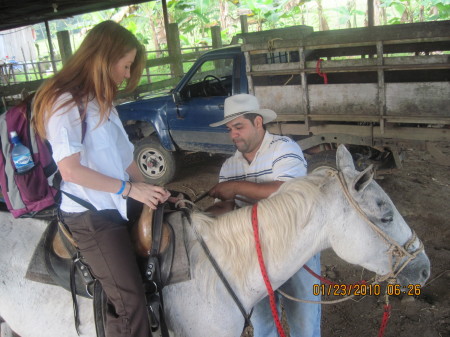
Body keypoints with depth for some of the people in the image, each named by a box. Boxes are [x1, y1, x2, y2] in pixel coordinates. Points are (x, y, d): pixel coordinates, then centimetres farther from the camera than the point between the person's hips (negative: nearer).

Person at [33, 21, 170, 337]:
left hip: (117, 208, 9)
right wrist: (130, 189, -16)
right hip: (90, 216, -9)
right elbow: (70, 170, -20)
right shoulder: (64, 102, -12)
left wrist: (150, 190, 4)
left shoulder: (102, 102, 15)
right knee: (130, 302, -9)